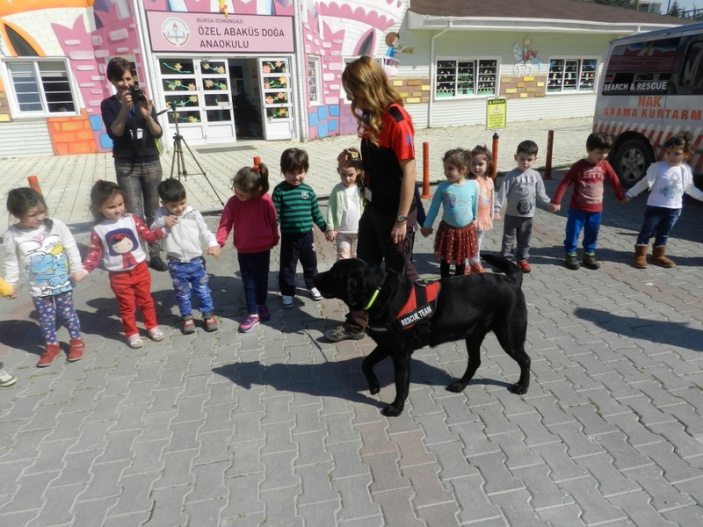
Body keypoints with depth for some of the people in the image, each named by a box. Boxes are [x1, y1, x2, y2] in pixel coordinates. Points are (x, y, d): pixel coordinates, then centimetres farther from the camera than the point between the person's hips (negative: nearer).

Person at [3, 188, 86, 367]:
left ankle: (76, 340, 28)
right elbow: (11, 262, 0)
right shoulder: (12, 235, -9)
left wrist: (76, 268, -4)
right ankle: (51, 346, 29)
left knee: (67, 313, 10)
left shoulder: (56, 225, -10)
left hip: (62, 282, -1)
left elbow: (71, 247, -2)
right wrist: (10, 284, 1)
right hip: (38, 287, 1)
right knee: (46, 318, 11)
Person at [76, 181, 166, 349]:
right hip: (118, 275, -1)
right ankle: (132, 334, 26)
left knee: (146, 300, 16)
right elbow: (95, 253, -5)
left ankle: (152, 326, 33)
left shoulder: (131, 219, -6)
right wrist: (83, 269, -16)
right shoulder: (98, 230, -9)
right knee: (127, 306, 11)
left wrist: (163, 230, -17)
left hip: (140, 269, 1)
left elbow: (147, 235, -2)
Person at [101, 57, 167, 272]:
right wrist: (125, 109, -21)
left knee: (153, 212, 4)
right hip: (126, 165, -2)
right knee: (134, 216, -7)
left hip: (151, 163, 2)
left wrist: (147, 115, -19)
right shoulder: (109, 104, 3)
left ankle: (154, 254, 11)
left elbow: (158, 133, -1)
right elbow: (114, 133, -12)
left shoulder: (143, 99, 8)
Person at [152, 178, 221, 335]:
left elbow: (205, 232, 0)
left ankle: (208, 314, 29)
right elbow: (151, 231, -2)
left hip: (196, 261, 0)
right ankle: (187, 317, 31)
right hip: (176, 264, 0)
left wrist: (213, 244, -16)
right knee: (182, 293, 14)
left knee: (202, 290, 12)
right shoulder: (162, 214, -3)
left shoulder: (194, 214, -5)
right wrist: (162, 222, -20)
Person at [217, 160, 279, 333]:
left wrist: (274, 240, 8)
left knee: (262, 279, 16)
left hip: (263, 249, 0)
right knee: (248, 282, 7)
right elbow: (225, 224, -9)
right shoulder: (233, 202, -12)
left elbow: (273, 221, -3)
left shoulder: (266, 201, -15)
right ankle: (253, 314, 16)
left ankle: (261, 305, 37)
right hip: (243, 251, 1)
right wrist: (218, 242, -22)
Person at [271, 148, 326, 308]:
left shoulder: (308, 190, -1)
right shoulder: (279, 190, -11)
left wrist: (326, 228, 11)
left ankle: (312, 285, 40)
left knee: (310, 263, 19)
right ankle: (287, 292, 25)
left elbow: (316, 212, 7)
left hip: (307, 235, 3)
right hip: (289, 236, -3)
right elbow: (274, 214, -11)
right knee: (287, 266, 10)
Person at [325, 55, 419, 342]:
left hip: (395, 212, -8)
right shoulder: (371, 115, 5)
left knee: (400, 271, 9)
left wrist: (401, 219, -19)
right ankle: (355, 324, 32)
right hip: (373, 208, 8)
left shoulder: (397, 120, -20)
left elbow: (409, 171, -20)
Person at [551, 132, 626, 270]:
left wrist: (621, 196, 23)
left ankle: (589, 254, 25)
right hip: (577, 208, -4)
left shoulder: (605, 165, 1)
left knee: (592, 234, 12)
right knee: (573, 232, 3)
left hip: (596, 209, 4)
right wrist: (556, 201, -20)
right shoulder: (579, 166, -14)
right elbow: (564, 184, -15)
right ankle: (570, 254, 15)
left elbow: (615, 181, 14)